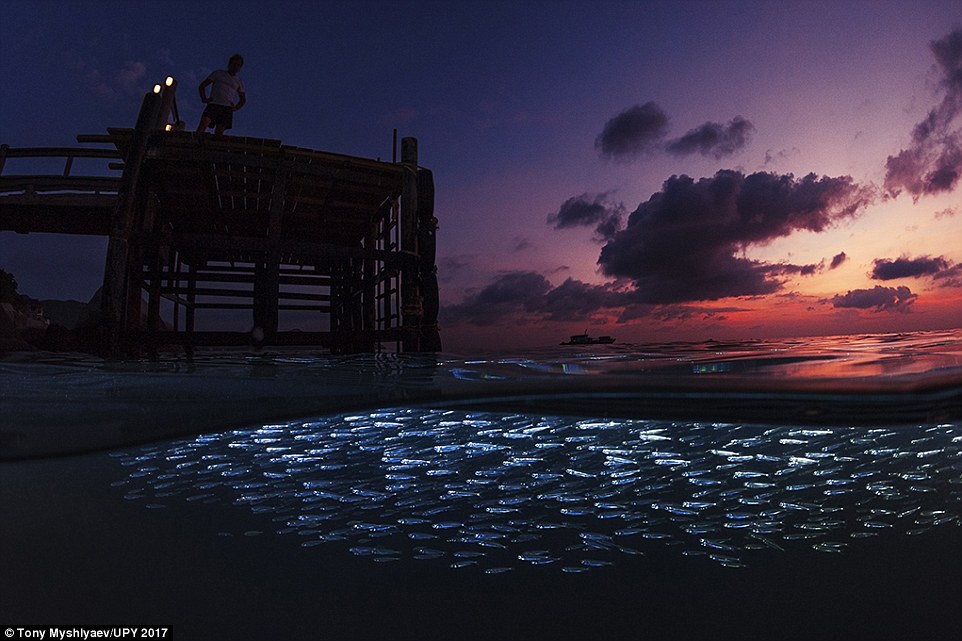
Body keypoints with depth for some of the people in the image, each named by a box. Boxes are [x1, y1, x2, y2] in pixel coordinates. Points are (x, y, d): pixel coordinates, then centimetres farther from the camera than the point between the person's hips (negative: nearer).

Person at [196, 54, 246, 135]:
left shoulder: (239, 82, 23)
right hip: (213, 105, -1)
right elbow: (202, 86, 17)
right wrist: (204, 99, 0)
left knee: (219, 132, -14)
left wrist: (236, 108, 10)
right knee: (203, 124, -24)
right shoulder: (218, 73, 18)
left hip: (227, 108, 1)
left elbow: (243, 99, 30)